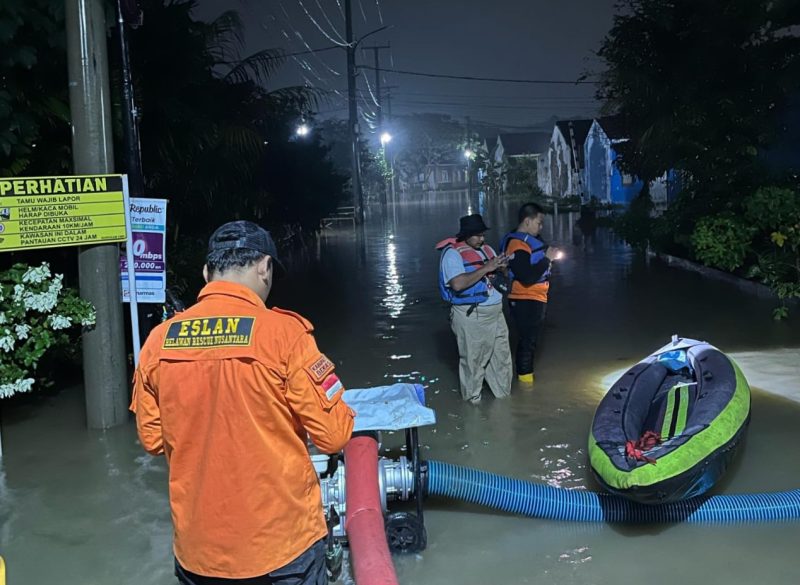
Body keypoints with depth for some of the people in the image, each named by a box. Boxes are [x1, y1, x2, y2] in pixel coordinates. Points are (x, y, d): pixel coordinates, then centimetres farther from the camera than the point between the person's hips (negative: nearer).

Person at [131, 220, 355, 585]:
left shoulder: (158, 340, -6)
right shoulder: (283, 333, -18)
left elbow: (152, 439, 5)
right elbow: (334, 435, -14)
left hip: (197, 547, 3)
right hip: (281, 542, -3)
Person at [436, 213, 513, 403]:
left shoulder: (486, 248, 10)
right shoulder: (452, 253, -14)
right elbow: (458, 284, -27)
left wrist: (501, 267, -4)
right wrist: (485, 268, -24)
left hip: (495, 311, 8)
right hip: (471, 315, -8)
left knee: (501, 355, 17)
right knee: (473, 359, 2)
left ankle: (504, 394, 34)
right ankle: (472, 400, 16)